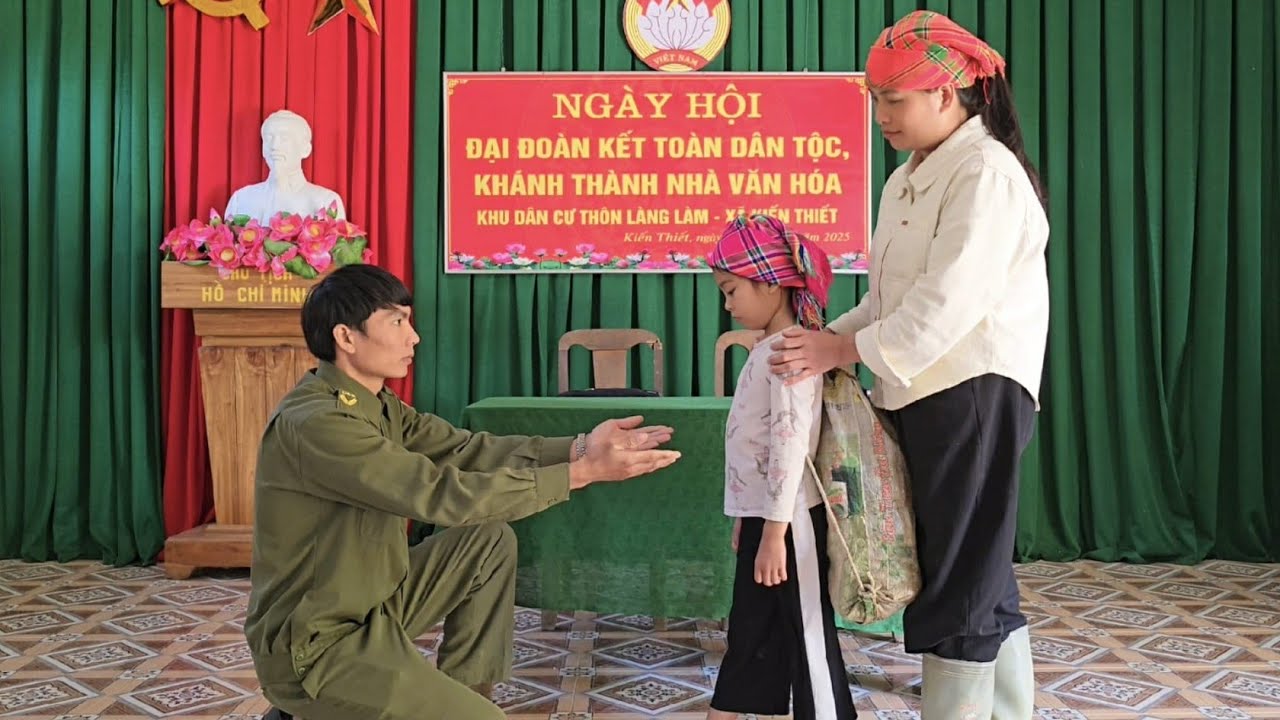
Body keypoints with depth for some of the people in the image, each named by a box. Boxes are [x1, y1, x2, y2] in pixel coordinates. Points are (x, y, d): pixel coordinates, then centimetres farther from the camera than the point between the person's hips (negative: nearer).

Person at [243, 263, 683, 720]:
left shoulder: (374, 403, 4)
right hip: (314, 646, -9)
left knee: (491, 542, 8)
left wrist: (578, 447, -14)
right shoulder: (315, 423, -26)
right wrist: (583, 472, -26)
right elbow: (444, 494, -29)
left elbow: (467, 448, -2)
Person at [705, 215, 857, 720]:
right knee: (749, 632, 18)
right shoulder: (769, 350, 13)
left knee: (806, 636, 1)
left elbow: (790, 445, -24)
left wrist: (775, 531, -24)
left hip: (788, 523, -10)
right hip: (764, 517, 10)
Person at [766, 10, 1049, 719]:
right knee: (980, 574, 17)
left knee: (960, 581, -1)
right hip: (922, 393, 9)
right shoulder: (906, 182, 16)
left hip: (976, 391, -9)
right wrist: (827, 342, 2)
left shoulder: (987, 173, -13)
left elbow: (949, 301, -22)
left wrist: (844, 350, -17)